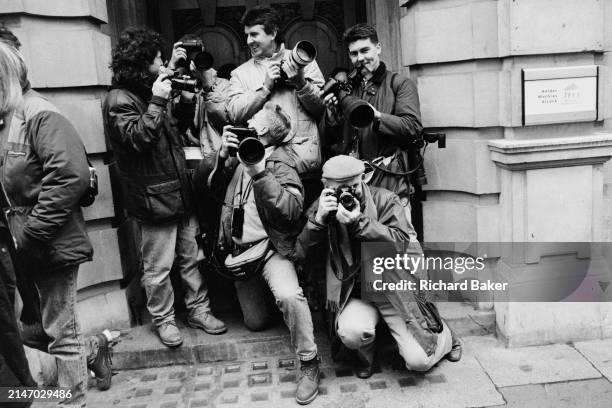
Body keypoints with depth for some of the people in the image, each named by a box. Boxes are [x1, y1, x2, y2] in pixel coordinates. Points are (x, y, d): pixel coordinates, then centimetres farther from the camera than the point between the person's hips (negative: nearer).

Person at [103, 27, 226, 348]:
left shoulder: (148, 92, 16)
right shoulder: (119, 100, -11)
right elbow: (137, 138, -25)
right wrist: (156, 103, -25)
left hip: (181, 192, 9)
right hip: (154, 198, -9)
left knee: (191, 257, 15)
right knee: (158, 267, 4)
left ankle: (198, 310, 27)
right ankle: (163, 319, 21)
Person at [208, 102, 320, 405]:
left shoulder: (279, 162, -13)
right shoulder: (240, 154, 0)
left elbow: (291, 211, -27)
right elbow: (216, 192, 4)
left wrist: (260, 172, -34)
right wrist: (222, 157, -12)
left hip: (270, 246, -5)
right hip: (239, 249, 5)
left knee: (289, 296, -35)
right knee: (255, 323, 15)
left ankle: (309, 362, -13)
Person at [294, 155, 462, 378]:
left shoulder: (385, 199, -7)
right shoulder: (322, 207, -2)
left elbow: (402, 243, -20)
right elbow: (301, 255, -8)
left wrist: (360, 222, -30)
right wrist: (319, 219, -23)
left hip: (395, 288, -1)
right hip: (354, 294, 1)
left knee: (419, 361, -9)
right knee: (352, 332, -32)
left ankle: (444, 335, 29)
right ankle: (365, 353, 8)